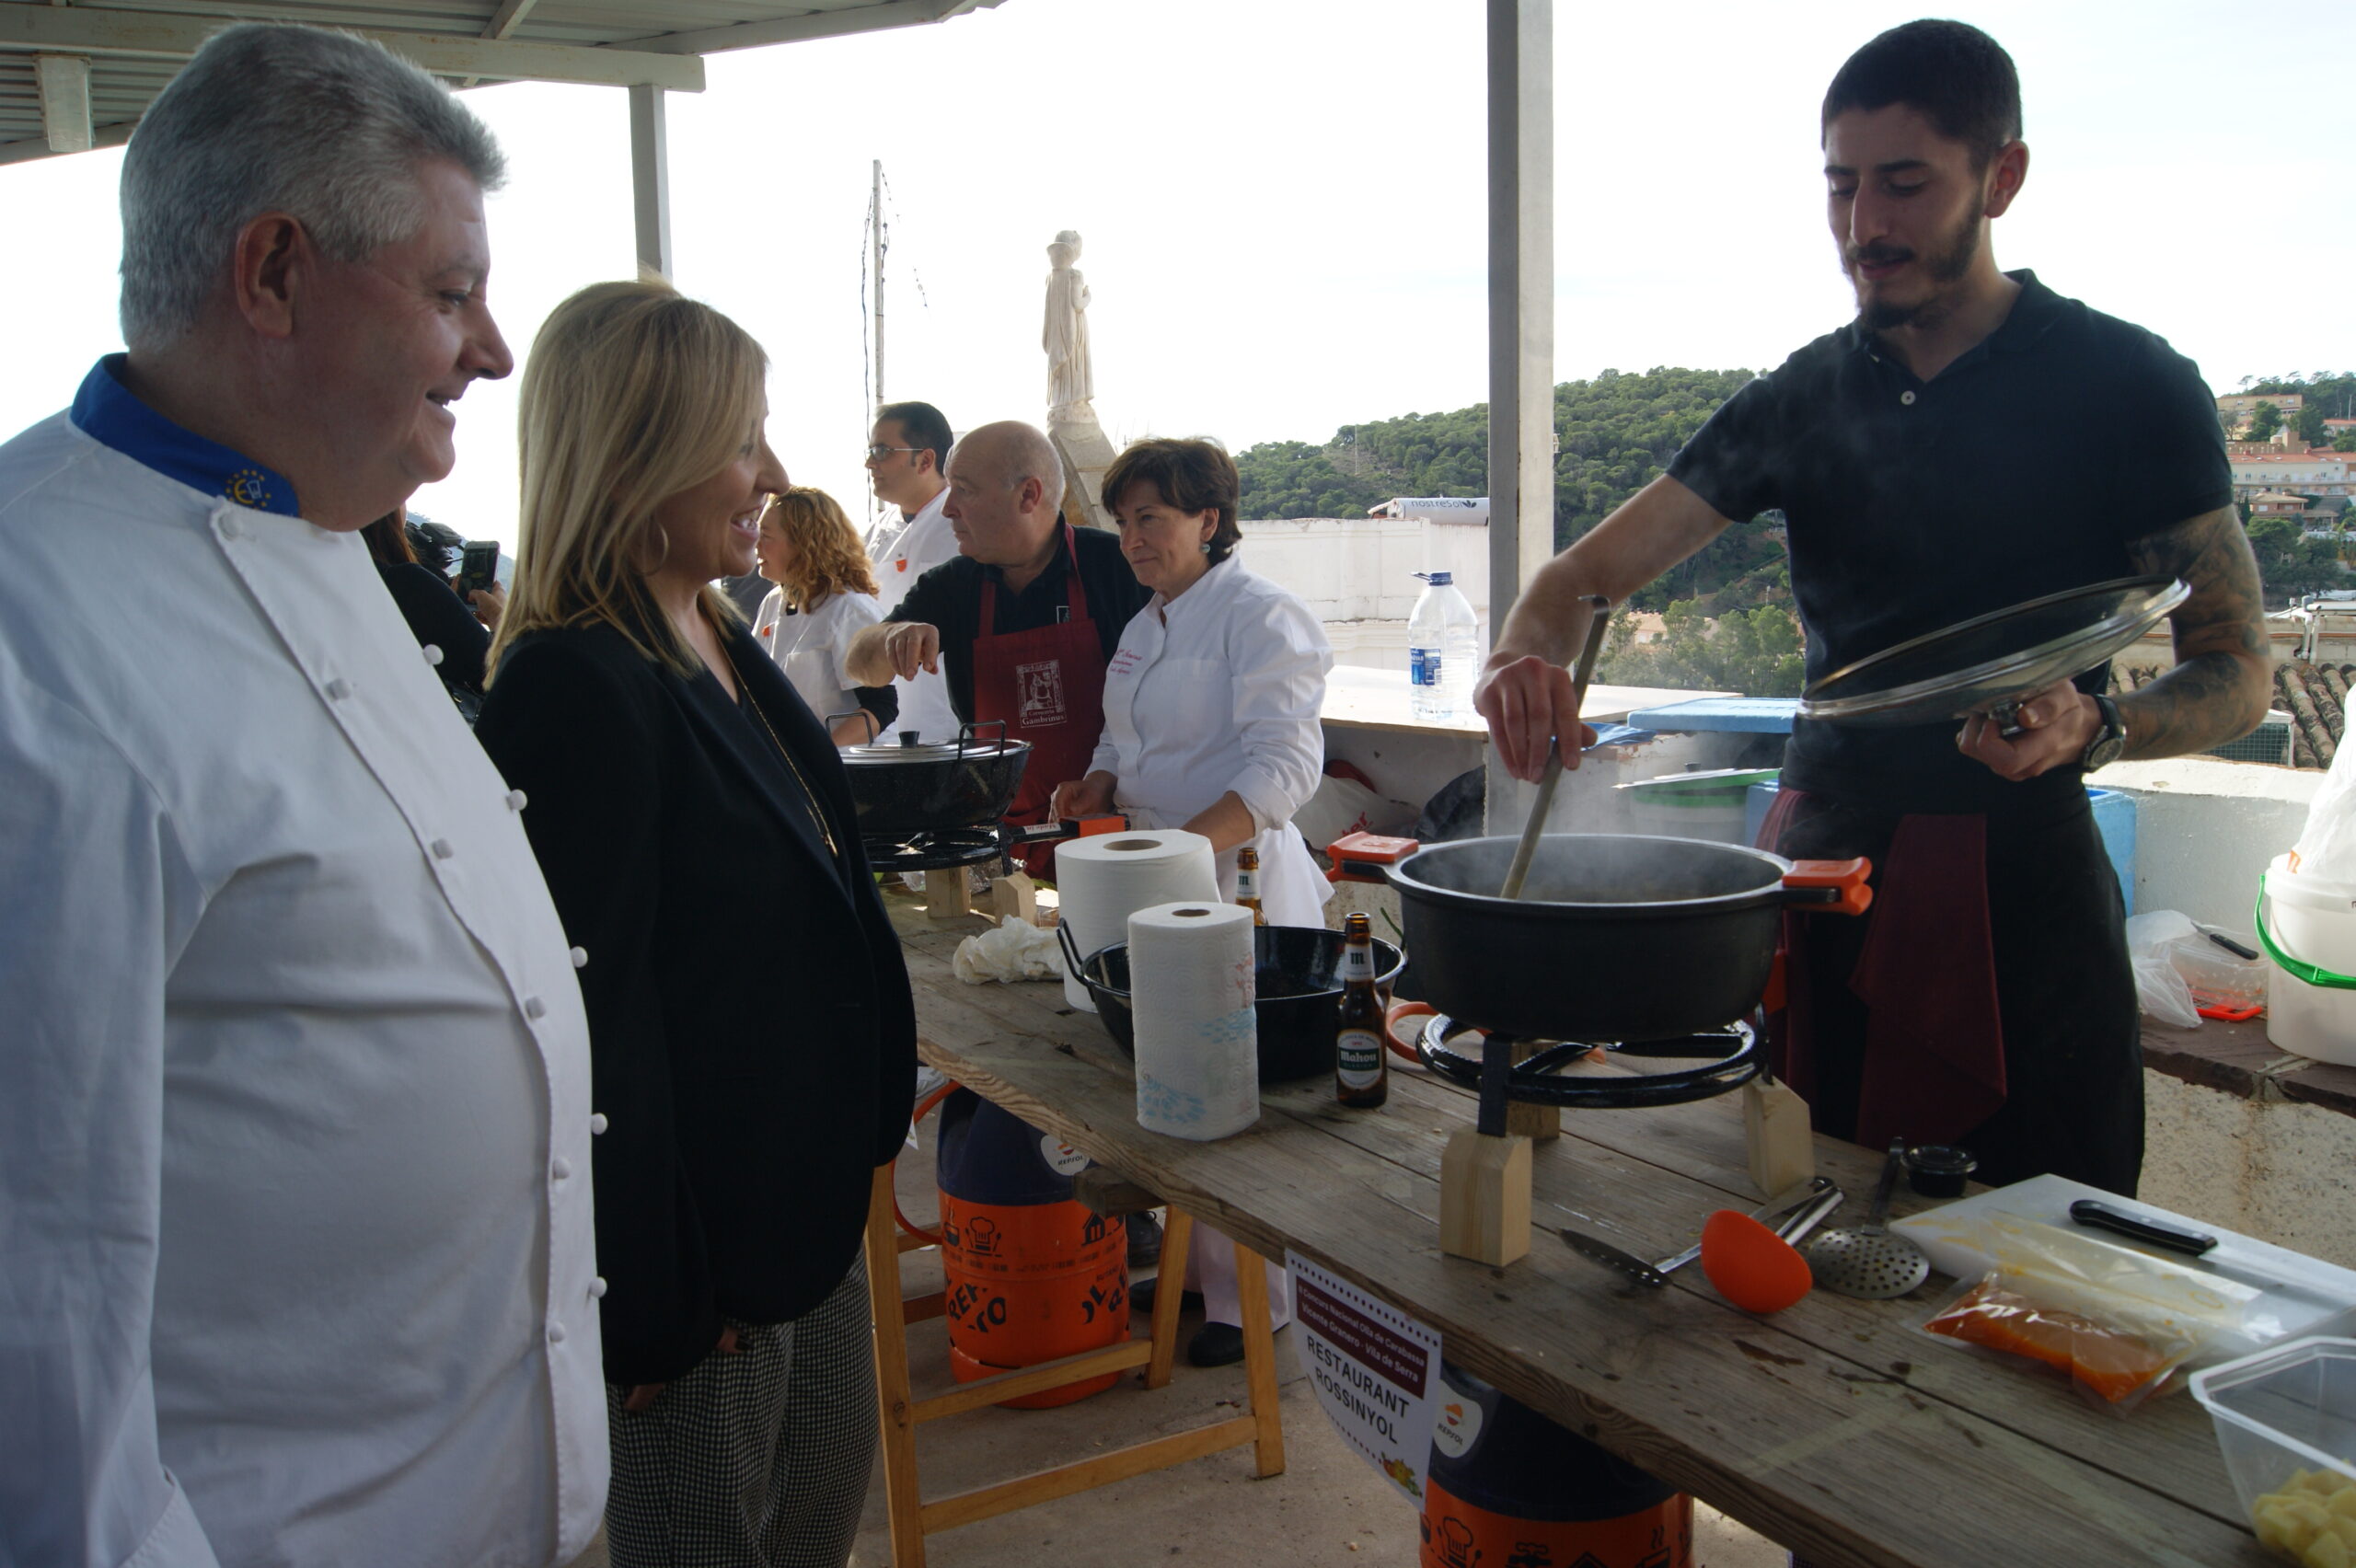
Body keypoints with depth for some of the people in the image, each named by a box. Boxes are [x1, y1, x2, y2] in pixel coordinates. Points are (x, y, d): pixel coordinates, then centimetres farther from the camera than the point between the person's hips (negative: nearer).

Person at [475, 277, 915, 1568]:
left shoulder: (714, 643, 6)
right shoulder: (570, 687, -24)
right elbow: (593, 1014, -24)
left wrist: (863, 1121, 18)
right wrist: (653, 1300, -20)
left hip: (811, 1175, 9)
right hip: (700, 1228, -9)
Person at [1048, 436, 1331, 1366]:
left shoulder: (1261, 617, -12)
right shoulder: (1147, 624, 15)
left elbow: (1284, 765, -21)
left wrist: (1184, 842, -31)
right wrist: (1099, 786, 4)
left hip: (1241, 879, -8)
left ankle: (1252, 1301, 13)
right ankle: (1191, 1266, 29)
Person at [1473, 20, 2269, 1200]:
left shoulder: (2127, 386, -2)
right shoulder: (1802, 399, 9)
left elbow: (2237, 669, 0)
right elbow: (1588, 573, 6)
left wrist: (2094, 727, -21)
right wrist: (1523, 657, -17)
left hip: (2016, 870, -3)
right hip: (1820, 857, 3)